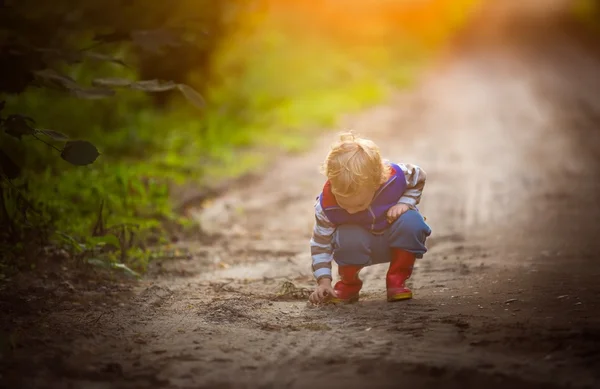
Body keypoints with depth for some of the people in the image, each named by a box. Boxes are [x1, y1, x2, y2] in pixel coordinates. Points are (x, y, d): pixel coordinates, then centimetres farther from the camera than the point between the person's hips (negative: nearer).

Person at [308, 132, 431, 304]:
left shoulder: (396, 176, -30)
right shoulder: (325, 206, -29)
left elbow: (419, 177, -6)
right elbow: (320, 244, -17)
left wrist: (404, 203, -21)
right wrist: (324, 281, -26)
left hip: (394, 239, 1)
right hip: (359, 244, -1)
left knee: (411, 221, -32)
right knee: (347, 238, -37)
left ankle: (397, 280, -10)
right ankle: (348, 283, -3)